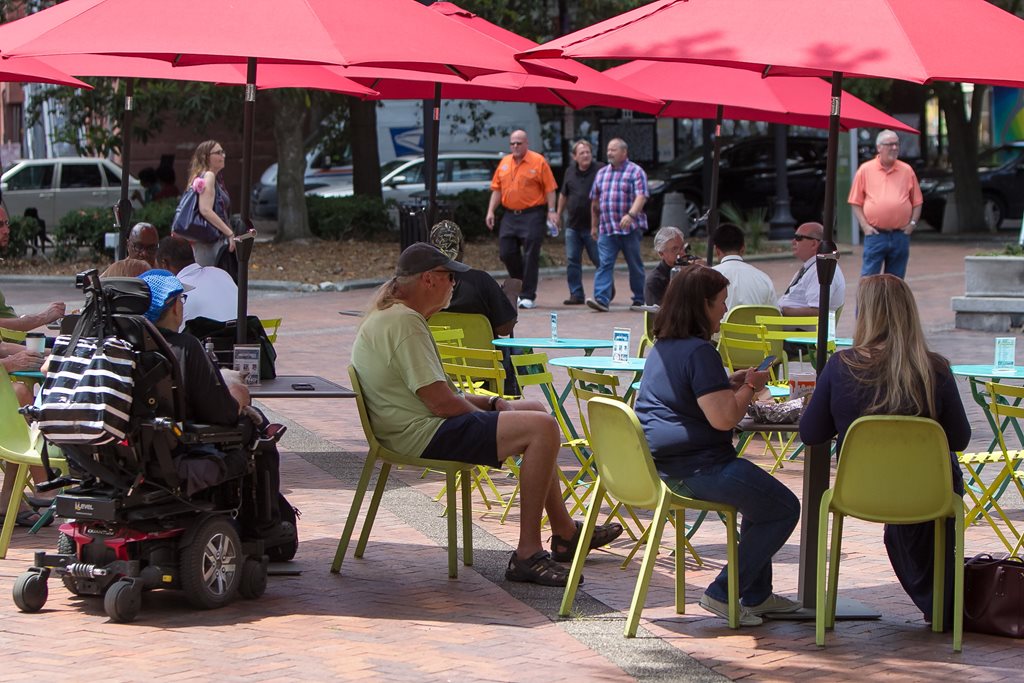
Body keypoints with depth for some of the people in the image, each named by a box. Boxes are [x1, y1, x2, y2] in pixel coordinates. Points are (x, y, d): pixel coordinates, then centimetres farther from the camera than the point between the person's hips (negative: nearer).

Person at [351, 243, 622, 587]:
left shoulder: (390, 316, 15)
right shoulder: (404, 322, -19)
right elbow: (442, 403, -22)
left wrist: (493, 403, 9)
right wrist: (491, 411, -4)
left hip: (415, 429, 12)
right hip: (423, 436, -12)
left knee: (535, 412, 21)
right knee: (542, 428, -20)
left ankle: (565, 533, 26)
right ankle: (527, 555, -18)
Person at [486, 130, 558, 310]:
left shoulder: (538, 162, -4)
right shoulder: (504, 163, 12)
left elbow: (549, 189, -5)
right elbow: (497, 189, 14)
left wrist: (551, 211, -13)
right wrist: (491, 211, 6)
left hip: (532, 215, -6)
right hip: (510, 215, 6)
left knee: (530, 256, -5)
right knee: (506, 253, 5)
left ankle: (528, 296, -1)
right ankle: (520, 288, 24)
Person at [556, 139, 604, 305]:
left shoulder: (601, 170, -6)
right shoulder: (570, 172, 9)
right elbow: (563, 195, 21)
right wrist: (558, 215, 23)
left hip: (593, 225, -5)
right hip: (573, 224, 5)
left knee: (598, 259, 1)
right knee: (572, 260, 3)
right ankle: (576, 294, 9)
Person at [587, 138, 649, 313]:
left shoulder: (635, 172, -3)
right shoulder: (602, 173, 15)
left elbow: (641, 197, -15)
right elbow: (595, 201, 20)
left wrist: (630, 215, -30)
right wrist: (594, 225, 19)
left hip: (630, 228, -4)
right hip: (606, 229, 4)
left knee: (635, 265, 6)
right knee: (605, 264, -9)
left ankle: (639, 300, 17)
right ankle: (601, 299, -17)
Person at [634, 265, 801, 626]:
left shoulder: (661, 348, 12)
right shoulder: (699, 351, -19)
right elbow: (723, 417, -25)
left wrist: (731, 382, 18)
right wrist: (750, 386, -8)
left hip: (663, 465, 11)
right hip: (696, 469, -11)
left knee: (762, 497, 27)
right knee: (784, 509, 1)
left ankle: (757, 595, 30)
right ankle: (723, 593, 1)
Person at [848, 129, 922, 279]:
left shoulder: (907, 170, 8)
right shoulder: (865, 170, 2)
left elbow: (917, 201, 12)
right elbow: (856, 202, 3)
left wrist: (912, 223, -1)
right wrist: (865, 226, -7)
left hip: (900, 235, 2)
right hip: (875, 234, -2)